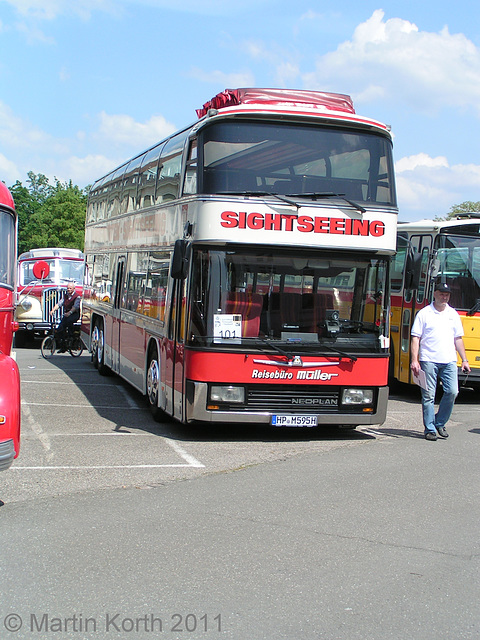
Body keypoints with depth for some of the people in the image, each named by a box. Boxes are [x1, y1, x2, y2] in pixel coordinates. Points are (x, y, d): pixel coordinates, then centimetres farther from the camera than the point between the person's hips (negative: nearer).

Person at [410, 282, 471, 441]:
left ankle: (440, 423, 13)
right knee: (428, 396, -2)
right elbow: (415, 338, -1)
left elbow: (458, 339, 20)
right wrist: (414, 360, -10)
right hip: (428, 360, -3)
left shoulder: (453, 314, 15)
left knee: (452, 392, -7)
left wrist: (464, 360, 14)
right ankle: (430, 429, 6)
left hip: (449, 361, 3)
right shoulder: (424, 313, 2)